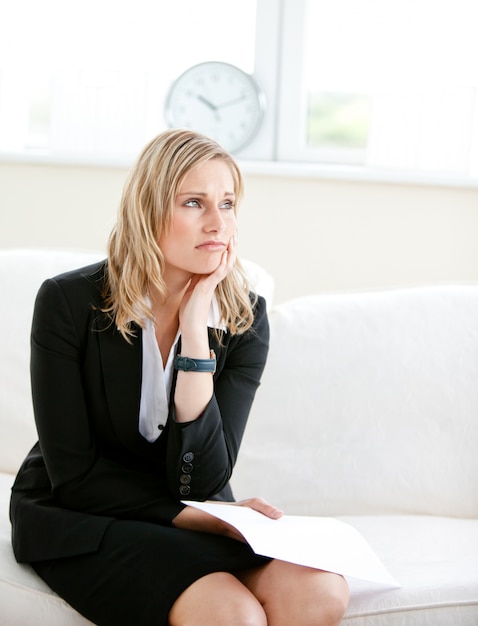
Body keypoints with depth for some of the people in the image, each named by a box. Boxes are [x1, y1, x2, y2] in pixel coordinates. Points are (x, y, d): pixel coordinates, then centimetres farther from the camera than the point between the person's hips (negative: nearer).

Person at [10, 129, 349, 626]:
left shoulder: (245, 319, -7)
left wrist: (195, 330, -22)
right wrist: (200, 518, -21)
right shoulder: (69, 301, -15)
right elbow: (74, 476, -14)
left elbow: (200, 480, -16)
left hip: (192, 513, 4)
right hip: (78, 518, -4)